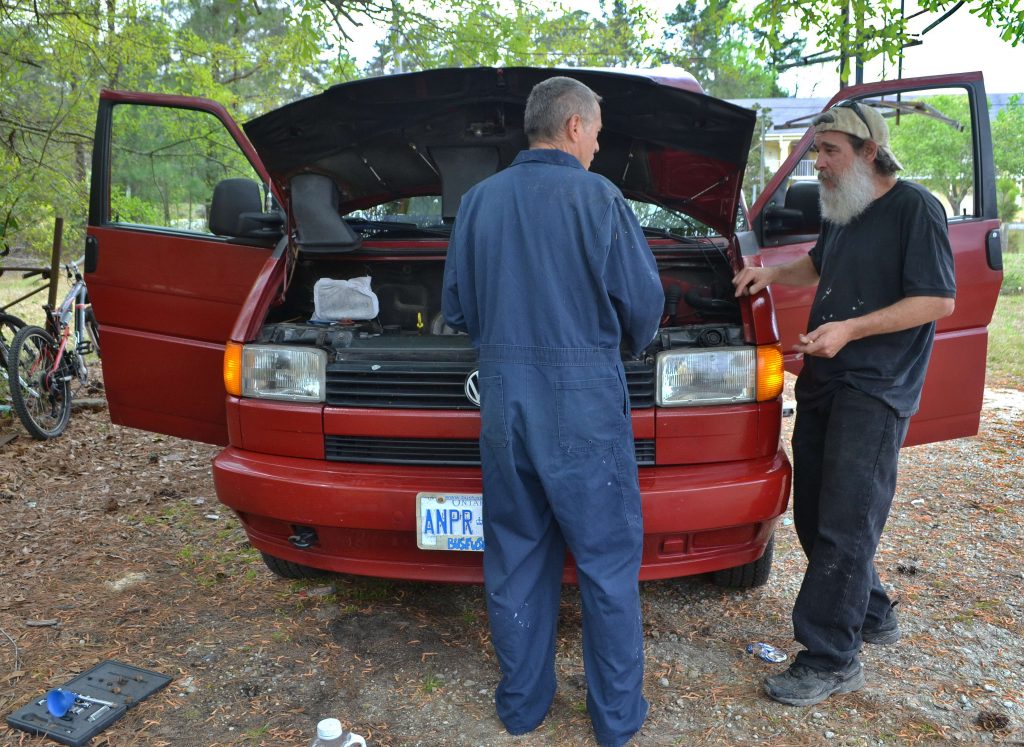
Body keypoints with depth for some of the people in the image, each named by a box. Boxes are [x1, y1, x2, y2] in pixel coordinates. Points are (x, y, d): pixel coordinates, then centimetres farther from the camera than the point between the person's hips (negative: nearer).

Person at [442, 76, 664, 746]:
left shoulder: (479, 201, 7)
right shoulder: (598, 198, -6)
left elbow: (458, 307, 10)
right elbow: (644, 303, -3)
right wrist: (629, 343, 18)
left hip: (503, 400, 4)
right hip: (583, 400, -4)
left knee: (516, 558, 15)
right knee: (608, 559, 9)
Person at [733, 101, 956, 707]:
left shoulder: (915, 208, -10)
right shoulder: (842, 211, 15)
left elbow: (939, 299, -15)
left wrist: (851, 328, -23)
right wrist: (773, 272, 13)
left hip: (875, 389, -8)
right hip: (822, 382, 9)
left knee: (845, 524, -6)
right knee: (814, 516, 13)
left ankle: (832, 659, 5)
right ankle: (873, 616, 32)